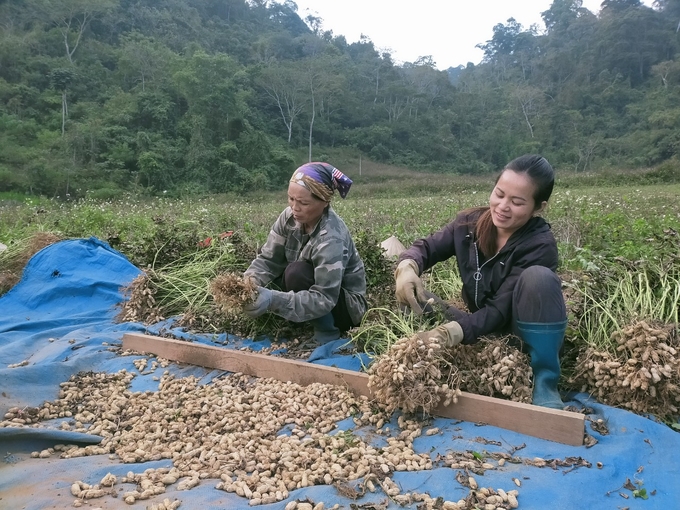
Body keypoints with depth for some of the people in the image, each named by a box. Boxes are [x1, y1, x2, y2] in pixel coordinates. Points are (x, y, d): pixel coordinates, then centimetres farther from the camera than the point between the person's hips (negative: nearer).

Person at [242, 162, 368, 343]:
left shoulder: (331, 238, -32)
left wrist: (274, 299, -46)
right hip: (314, 288, 7)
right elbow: (268, 259, -10)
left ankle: (327, 331, -11)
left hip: (347, 305, -7)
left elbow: (323, 298, -35)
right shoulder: (290, 217, -12)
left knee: (297, 272, -31)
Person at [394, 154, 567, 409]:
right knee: (415, 298, -13)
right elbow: (426, 247, -4)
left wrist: (450, 332, -45)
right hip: (482, 332, 4)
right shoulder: (471, 222, -9)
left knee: (537, 276, -33)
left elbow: (501, 310, -29)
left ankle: (544, 382, -22)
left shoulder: (540, 246, -23)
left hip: (524, 337, -3)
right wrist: (407, 267, -29)